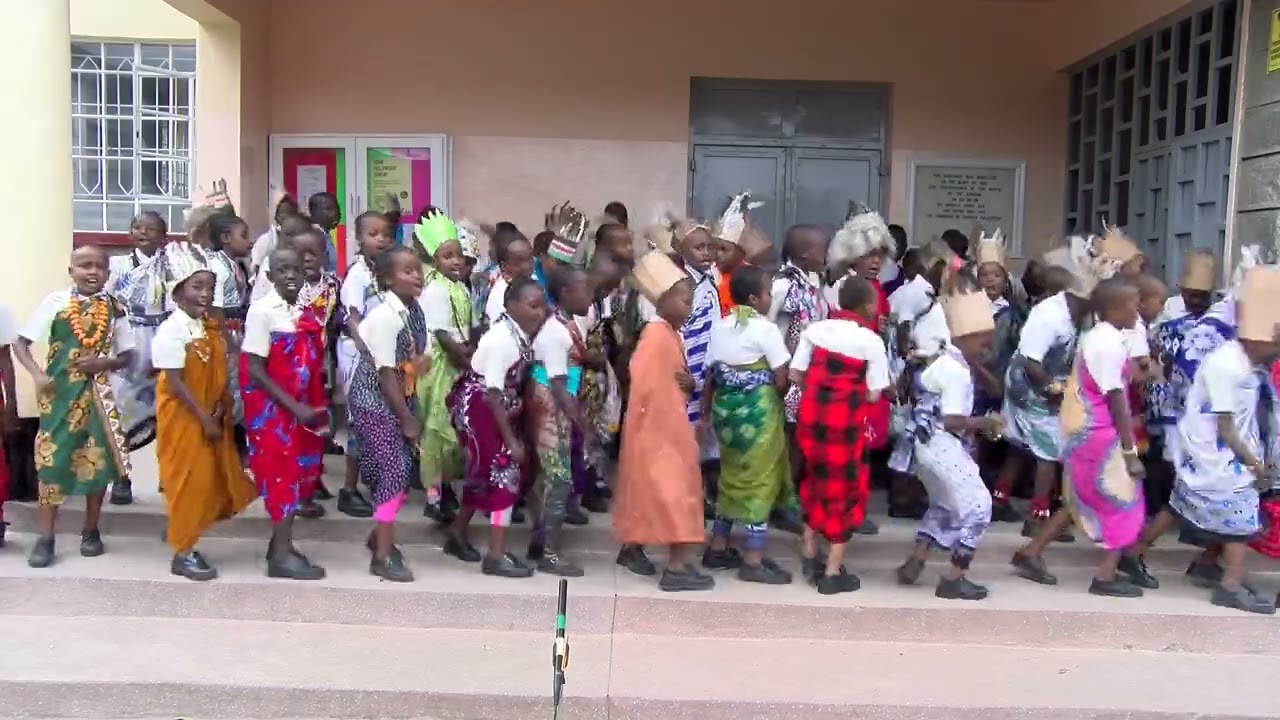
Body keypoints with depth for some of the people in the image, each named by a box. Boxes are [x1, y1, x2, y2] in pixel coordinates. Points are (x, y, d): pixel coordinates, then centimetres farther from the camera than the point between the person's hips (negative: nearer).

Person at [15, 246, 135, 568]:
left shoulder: (113, 308, 2)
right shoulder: (55, 301, -4)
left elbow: (127, 355, 8)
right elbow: (21, 342, 0)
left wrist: (104, 363, -12)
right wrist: (37, 374, -15)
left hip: (97, 392, 2)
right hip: (59, 391, -2)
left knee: (97, 460, 6)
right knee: (51, 460, -1)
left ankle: (91, 532, 22)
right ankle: (45, 538, 8)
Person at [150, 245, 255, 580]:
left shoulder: (212, 328, 7)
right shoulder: (171, 330, -17)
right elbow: (175, 382, -20)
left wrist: (222, 408, -6)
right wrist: (203, 418, -19)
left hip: (212, 417, 7)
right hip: (183, 418, -7)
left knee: (214, 479, 12)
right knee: (189, 481, 0)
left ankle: (180, 529, 31)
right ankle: (182, 552, 13)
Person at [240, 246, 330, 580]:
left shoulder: (307, 312, 5)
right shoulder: (262, 311, -13)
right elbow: (254, 370, -16)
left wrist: (317, 405, 0)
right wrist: (294, 407, -18)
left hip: (302, 407, 6)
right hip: (271, 407, -6)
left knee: (302, 470, 11)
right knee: (282, 472, -2)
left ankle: (281, 542, 26)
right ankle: (282, 553, 7)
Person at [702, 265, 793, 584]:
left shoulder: (720, 327, 6)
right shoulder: (766, 329, -12)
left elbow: (711, 374, 7)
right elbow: (781, 380, -14)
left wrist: (706, 410, 16)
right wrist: (776, 397, 7)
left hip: (726, 408, 7)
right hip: (759, 411, -7)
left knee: (731, 476, 18)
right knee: (760, 480, 1)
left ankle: (718, 548, 25)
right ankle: (754, 560, 4)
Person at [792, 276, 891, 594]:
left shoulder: (815, 329, 3)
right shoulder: (872, 342, -8)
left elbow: (795, 375, 1)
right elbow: (873, 395, -9)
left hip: (811, 417, 5)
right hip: (846, 422, -5)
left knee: (815, 480, 23)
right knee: (846, 489, 9)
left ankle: (810, 557, 30)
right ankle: (832, 572, 11)